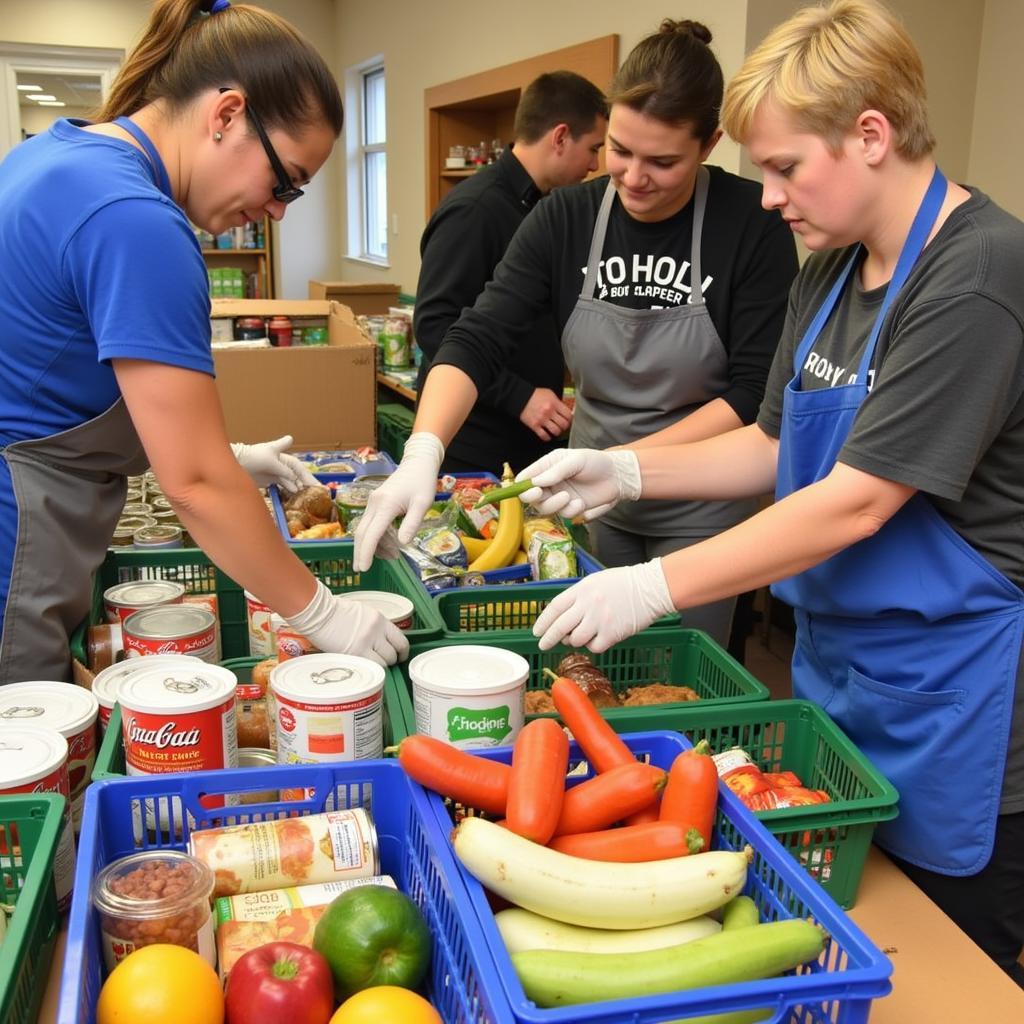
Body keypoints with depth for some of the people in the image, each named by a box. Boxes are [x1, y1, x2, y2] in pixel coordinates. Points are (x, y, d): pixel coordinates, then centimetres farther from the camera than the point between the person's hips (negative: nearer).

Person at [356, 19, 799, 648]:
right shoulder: (566, 219, -7)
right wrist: (424, 449, -32)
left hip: (702, 505, -3)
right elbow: (478, 342, -15)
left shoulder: (753, 224, -15)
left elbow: (756, 389, -15)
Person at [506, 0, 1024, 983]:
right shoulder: (830, 270, 7)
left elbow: (857, 501, -24)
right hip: (837, 662, 8)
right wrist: (623, 470, -2)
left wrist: (656, 586, -22)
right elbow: (775, 446, 11)